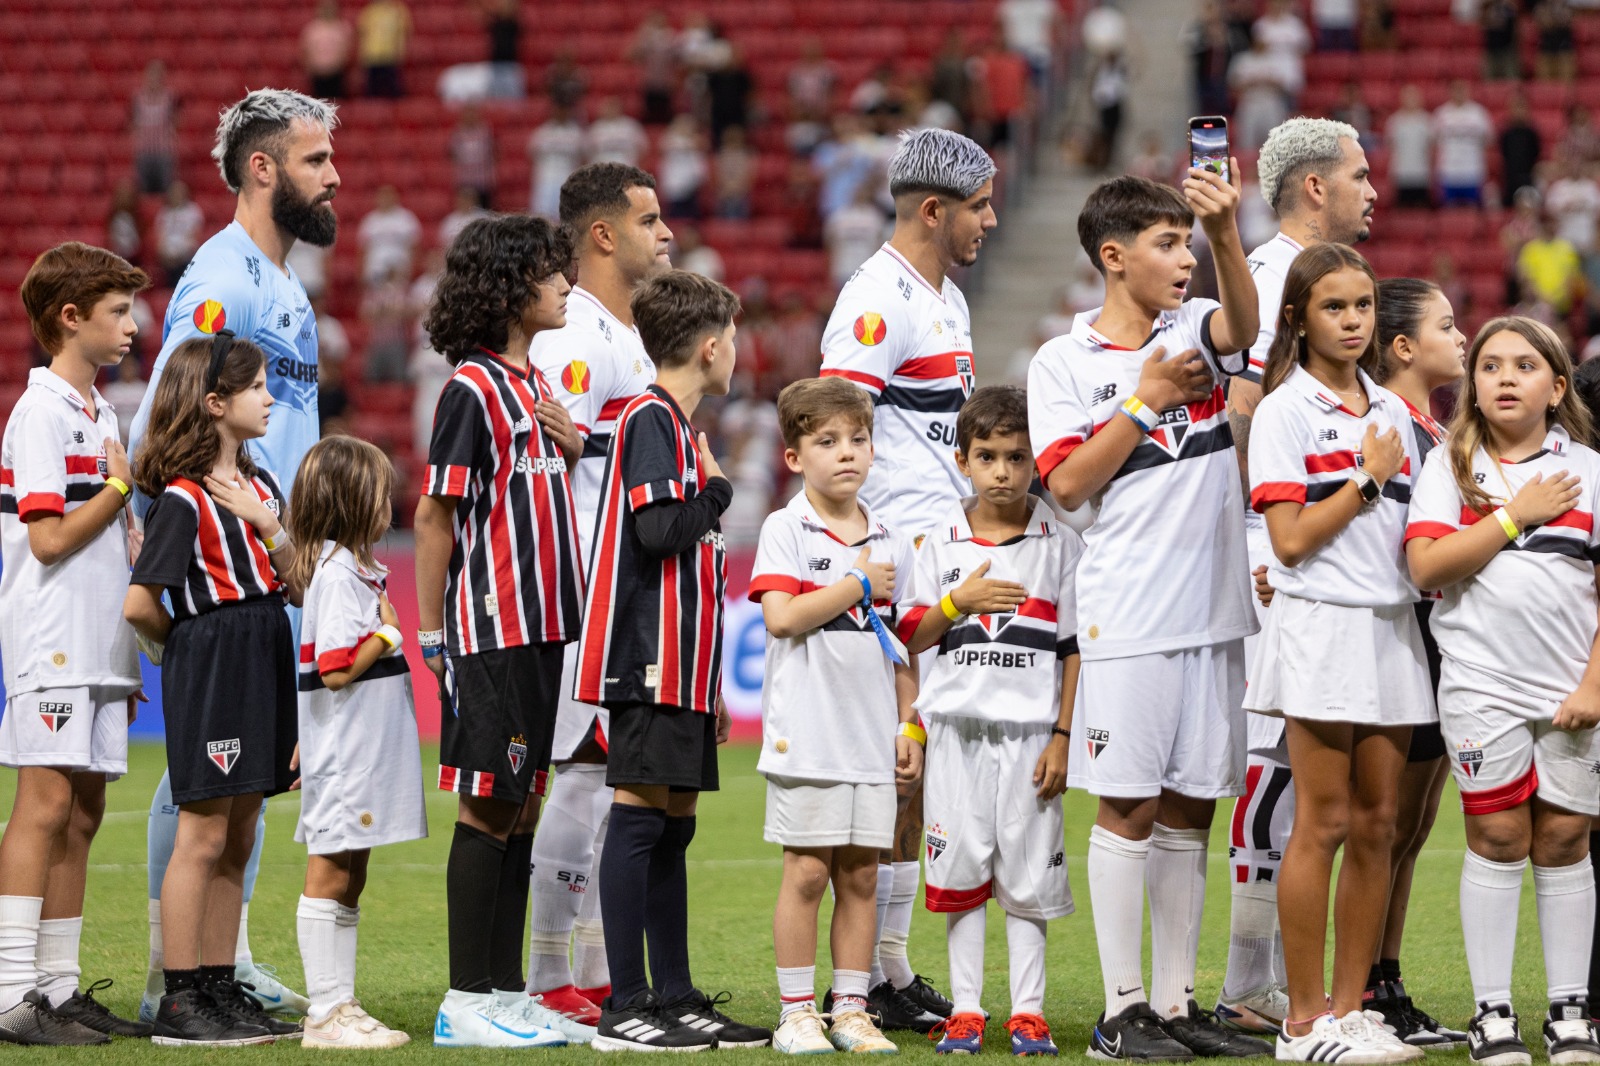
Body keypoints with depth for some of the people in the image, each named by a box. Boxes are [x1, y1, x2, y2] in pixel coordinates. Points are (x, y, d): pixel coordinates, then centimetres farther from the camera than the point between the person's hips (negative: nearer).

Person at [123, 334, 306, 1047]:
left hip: (264, 663, 8)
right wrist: (190, 644, 2)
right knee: (204, 835, -7)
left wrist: (268, 527, -5)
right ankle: (180, 1004, -4)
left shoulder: (260, 484, 14)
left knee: (237, 840, 10)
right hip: (210, 666, -8)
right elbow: (139, 606, -16)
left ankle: (221, 993, 15)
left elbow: (300, 588, 11)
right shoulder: (183, 498, -12)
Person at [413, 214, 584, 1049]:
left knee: (522, 809, 10)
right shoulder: (473, 388, -10)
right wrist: (431, 633, -10)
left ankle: (505, 993, 15)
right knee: (487, 811, -5)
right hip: (491, 632, -8)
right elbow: (436, 517, -10)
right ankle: (468, 1003, -2)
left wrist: (573, 451, 5)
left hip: (544, 627, 8)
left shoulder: (535, 384, 16)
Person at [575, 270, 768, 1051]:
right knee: (639, 816, -9)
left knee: (672, 825, 11)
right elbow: (657, 531, -24)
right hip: (648, 665, -10)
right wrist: (716, 493, -4)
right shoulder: (651, 420, -10)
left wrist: (710, 685, 24)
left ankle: (676, 1000, 15)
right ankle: (625, 1009, -9)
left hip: (680, 666, 10)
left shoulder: (676, 425, 20)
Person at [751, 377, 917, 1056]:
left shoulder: (890, 543, 12)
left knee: (861, 874, 7)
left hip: (871, 738, 5)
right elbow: (781, 617, -16)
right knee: (806, 871, -3)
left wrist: (909, 727, 10)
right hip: (806, 733, -5)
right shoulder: (786, 530, -3)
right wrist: (860, 586, -11)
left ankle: (851, 1008, 13)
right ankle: (796, 1013, 3)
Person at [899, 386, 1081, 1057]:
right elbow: (911, 636, 8)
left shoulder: (1060, 544, 1)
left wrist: (1063, 736, -4)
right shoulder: (943, 543, 7)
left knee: (1028, 870, 0)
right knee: (961, 869, 3)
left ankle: (1028, 1012, 6)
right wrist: (960, 600, -9)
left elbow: (1075, 648, 2)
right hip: (959, 725, 2)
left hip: (1031, 730, -2)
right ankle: (965, 1010, 9)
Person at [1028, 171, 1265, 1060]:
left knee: (1189, 811, 8)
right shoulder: (1063, 363, 1)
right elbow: (1068, 485, -7)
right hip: (1126, 616, -4)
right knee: (1128, 809, -2)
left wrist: (1227, 234, -34)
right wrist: (1147, 398, -9)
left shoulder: (1194, 329, 8)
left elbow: (1243, 323, -16)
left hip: (1214, 611, 4)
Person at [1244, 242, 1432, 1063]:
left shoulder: (1390, 411, 15)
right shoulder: (1286, 411, -5)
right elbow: (1290, 538, -12)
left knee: (1376, 825, 5)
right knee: (1324, 825, -5)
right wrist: (1366, 479, -8)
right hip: (1320, 626, -6)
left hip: (1392, 626, 6)